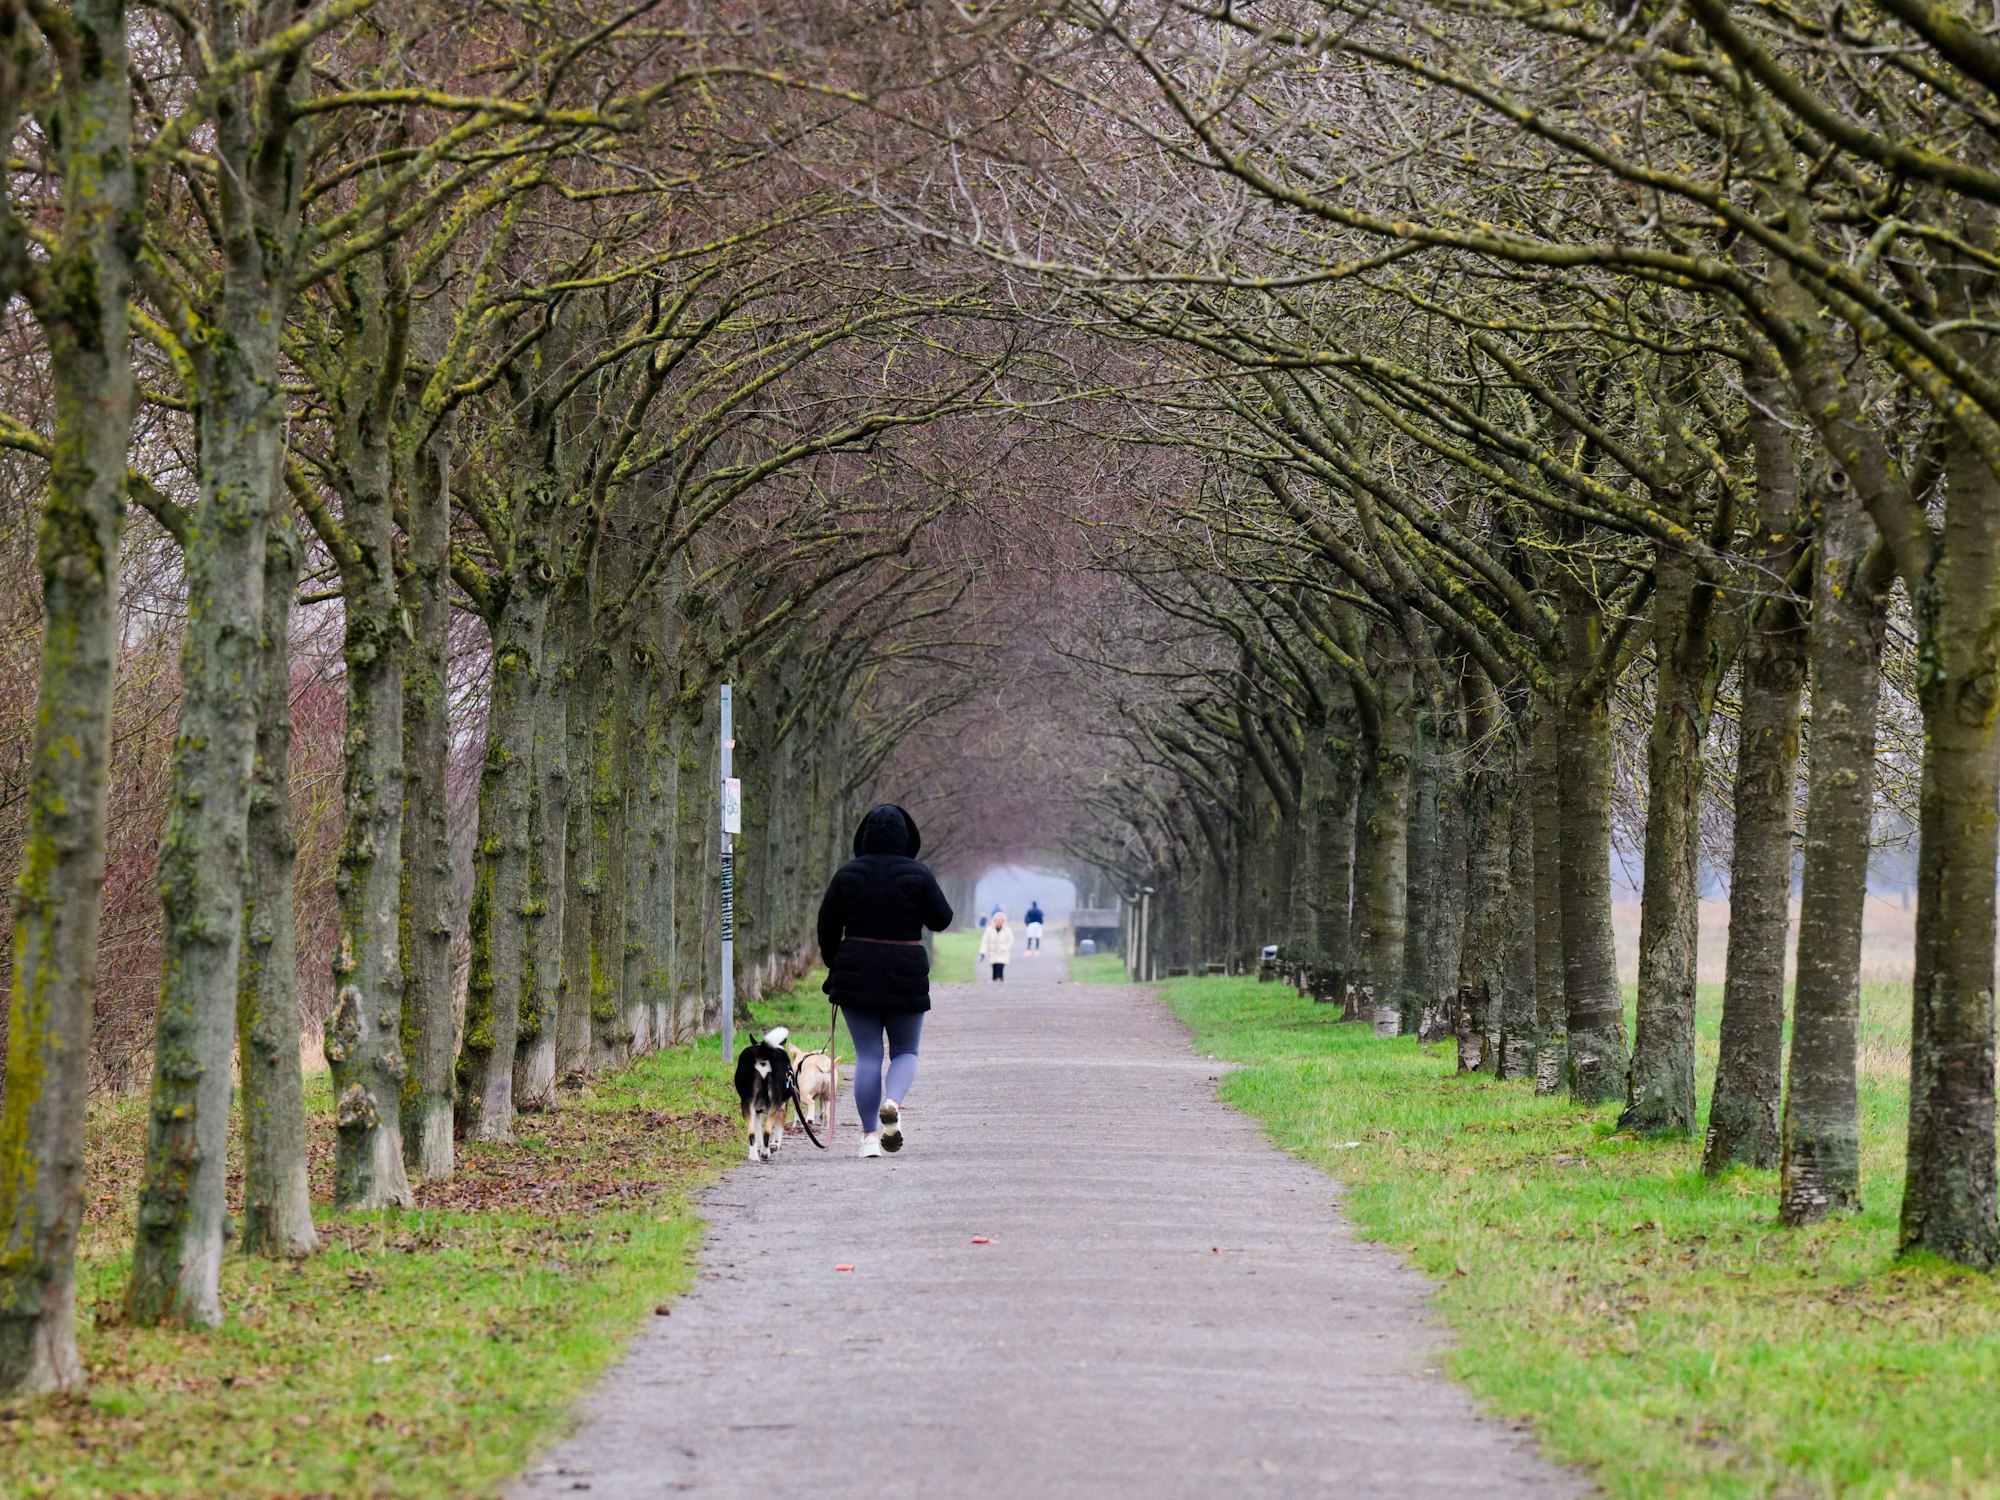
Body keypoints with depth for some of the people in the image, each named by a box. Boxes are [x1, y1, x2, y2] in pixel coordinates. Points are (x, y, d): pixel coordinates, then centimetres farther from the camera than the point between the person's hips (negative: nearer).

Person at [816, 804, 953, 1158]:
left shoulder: (848, 874, -1)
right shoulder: (917, 874, -7)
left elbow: (827, 926, 2)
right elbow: (941, 919, 0)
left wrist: (835, 967, 16)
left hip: (856, 975, 1)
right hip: (906, 978, -1)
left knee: (867, 1055, 7)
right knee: (905, 1051, 12)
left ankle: (869, 1135, 2)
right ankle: (893, 1102, -18)